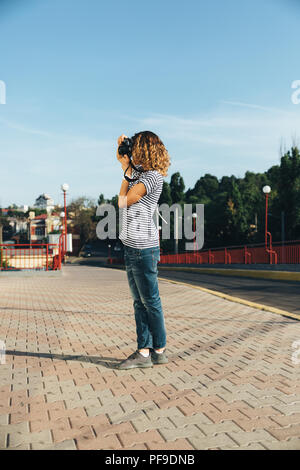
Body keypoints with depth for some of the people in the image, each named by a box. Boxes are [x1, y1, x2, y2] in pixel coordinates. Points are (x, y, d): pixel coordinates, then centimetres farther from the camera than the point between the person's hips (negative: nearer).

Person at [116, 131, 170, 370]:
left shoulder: (152, 176, -12)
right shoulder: (140, 171, 15)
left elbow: (123, 202, -14)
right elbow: (123, 159, 36)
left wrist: (127, 173, -2)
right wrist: (122, 154, 15)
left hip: (143, 247, -9)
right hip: (132, 246, 9)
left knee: (151, 301, 0)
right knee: (140, 302, 10)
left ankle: (159, 350, 14)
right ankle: (144, 352, 16)